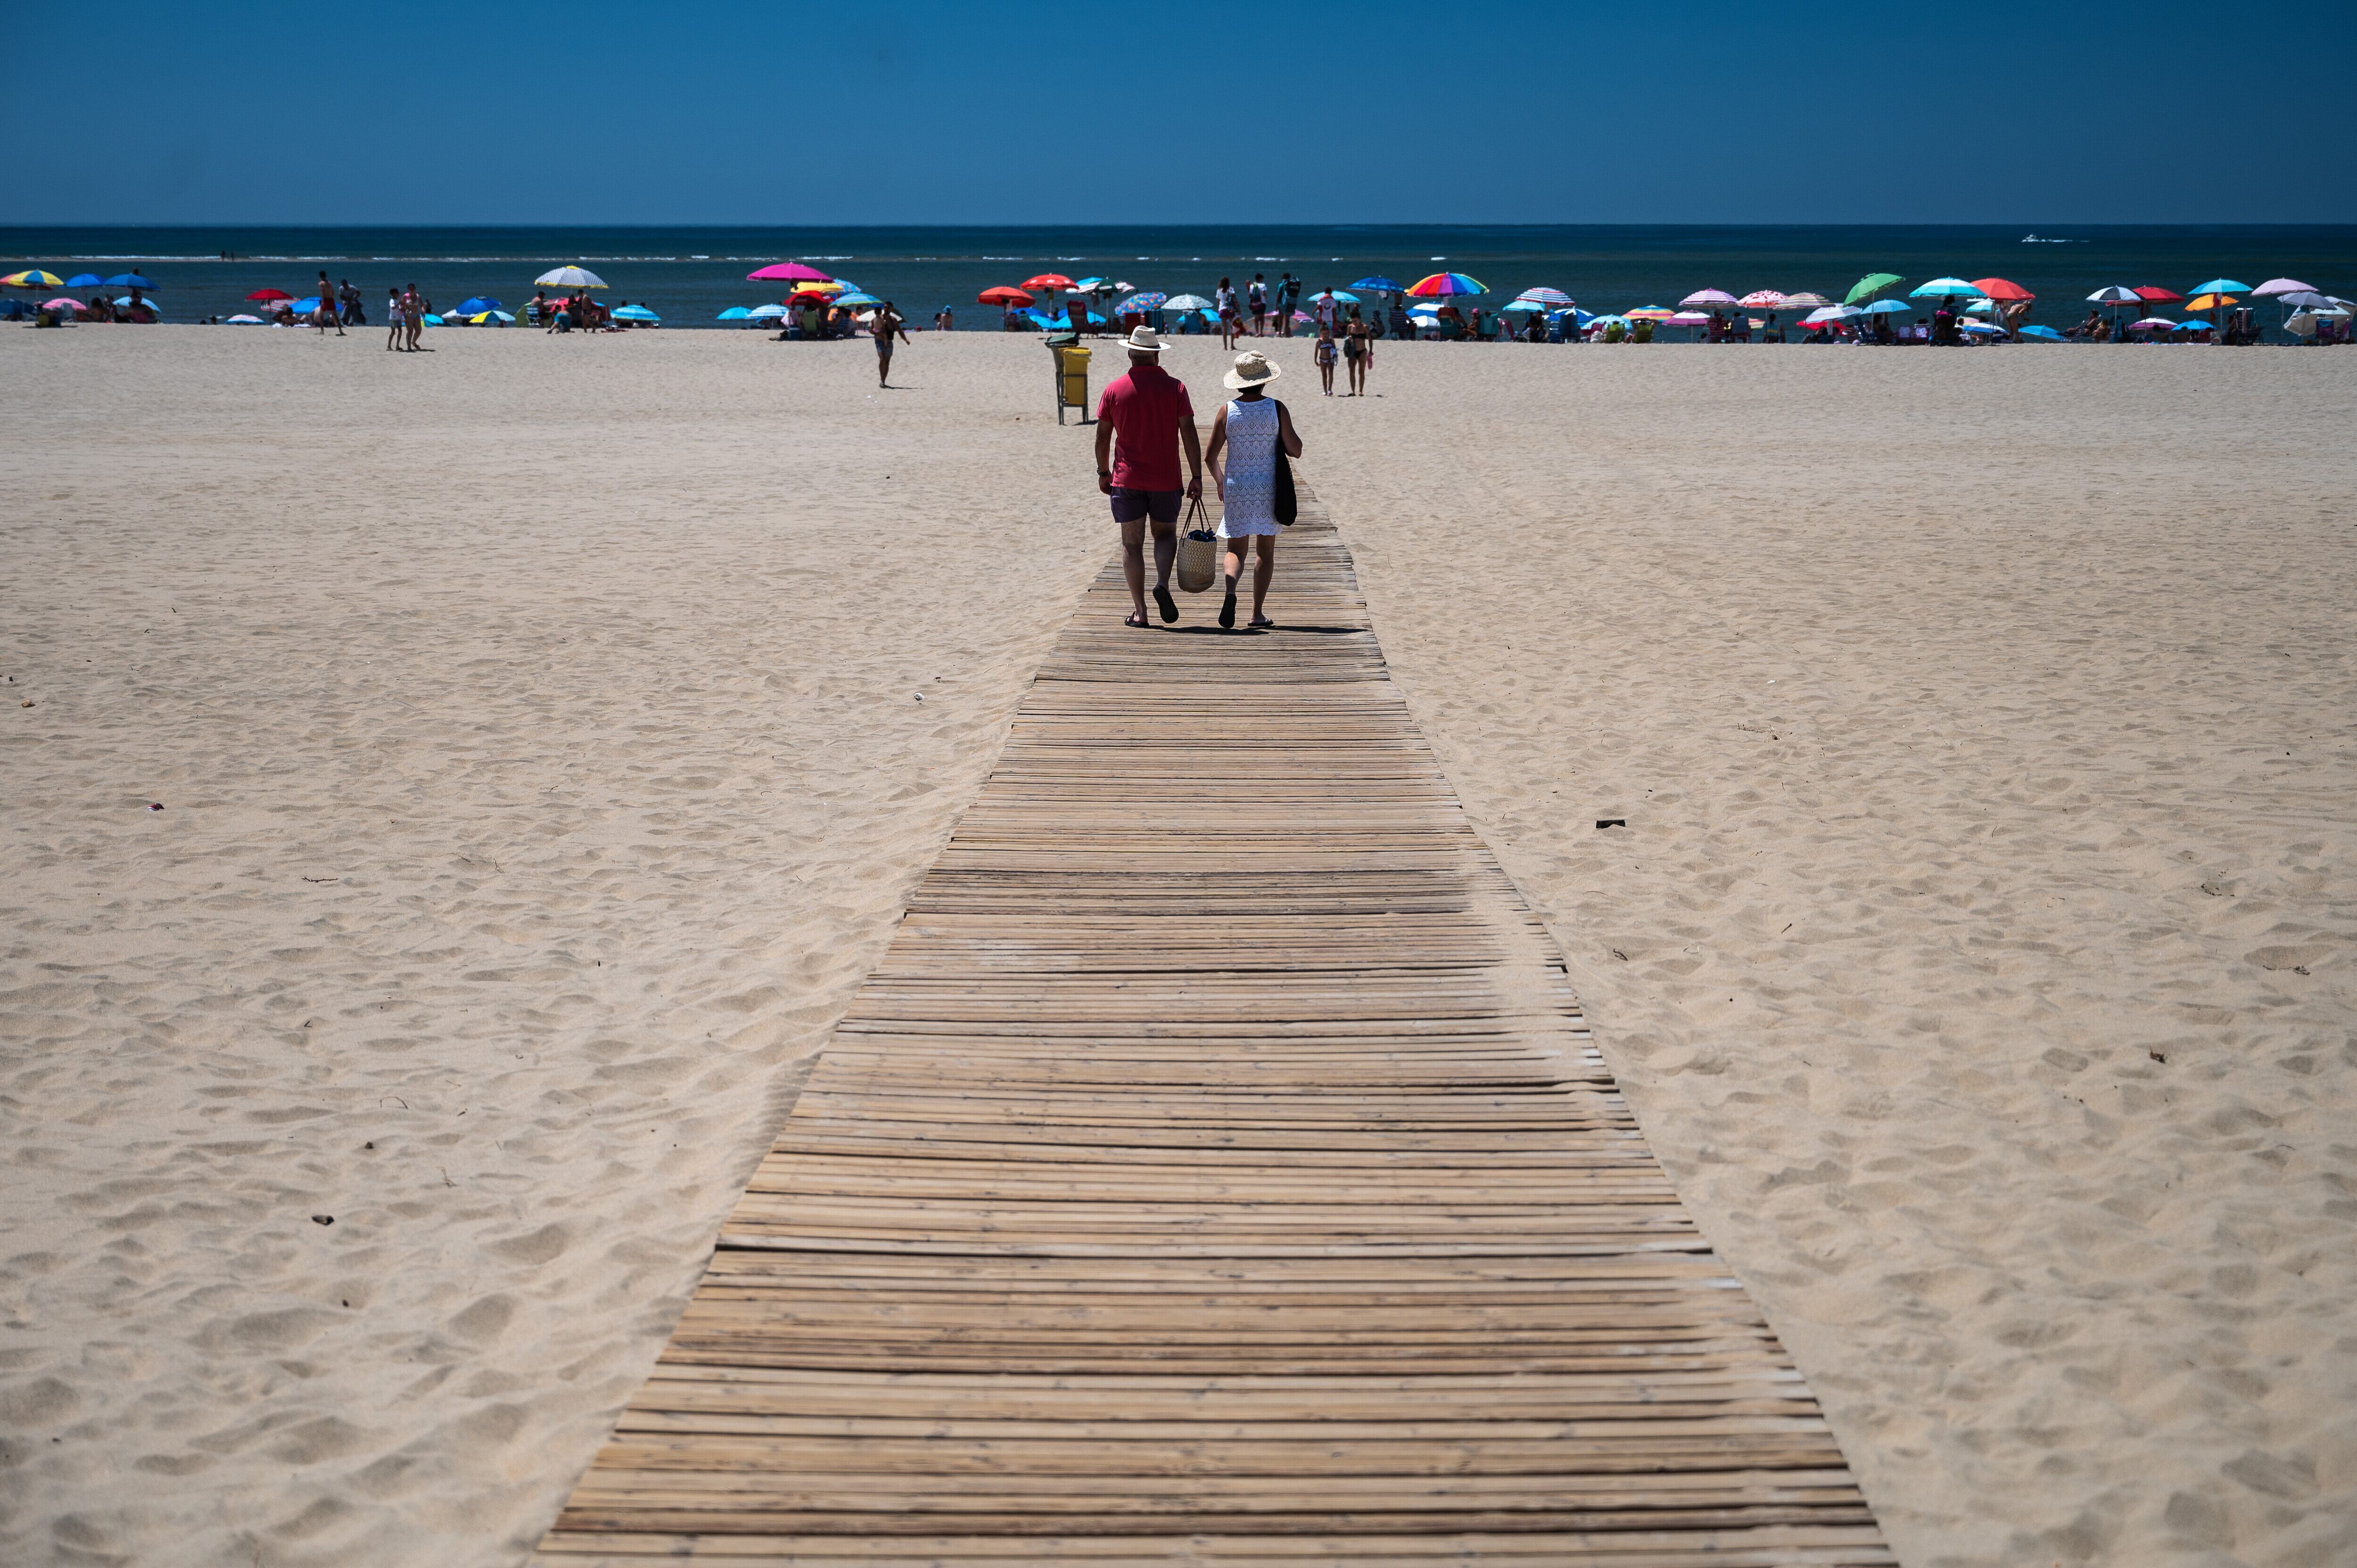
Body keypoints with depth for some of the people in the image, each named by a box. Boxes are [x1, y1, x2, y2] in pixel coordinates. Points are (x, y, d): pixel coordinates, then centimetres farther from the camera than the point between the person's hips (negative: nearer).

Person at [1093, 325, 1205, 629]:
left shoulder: (1114, 389, 0)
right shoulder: (1175, 387, -2)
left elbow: (1102, 436, 3)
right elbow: (1188, 434, -7)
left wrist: (1104, 472, 16)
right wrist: (1196, 477, -4)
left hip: (1127, 479, 0)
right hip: (1166, 479, 0)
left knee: (1132, 543, 6)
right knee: (1166, 534, 18)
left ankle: (1139, 611, 2)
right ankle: (1163, 584, -8)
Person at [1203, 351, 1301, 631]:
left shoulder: (1226, 411, -4)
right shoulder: (1277, 409, -7)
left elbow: (1210, 457, -2)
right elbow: (1295, 451, -5)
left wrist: (1220, 482, 16)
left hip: (1236, 488, 0)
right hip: (1269, 488, 0)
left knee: (1236, 550, 7)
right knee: (1266, 550, 13)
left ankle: (1230, 592, -23)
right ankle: (1258, 613, 11)